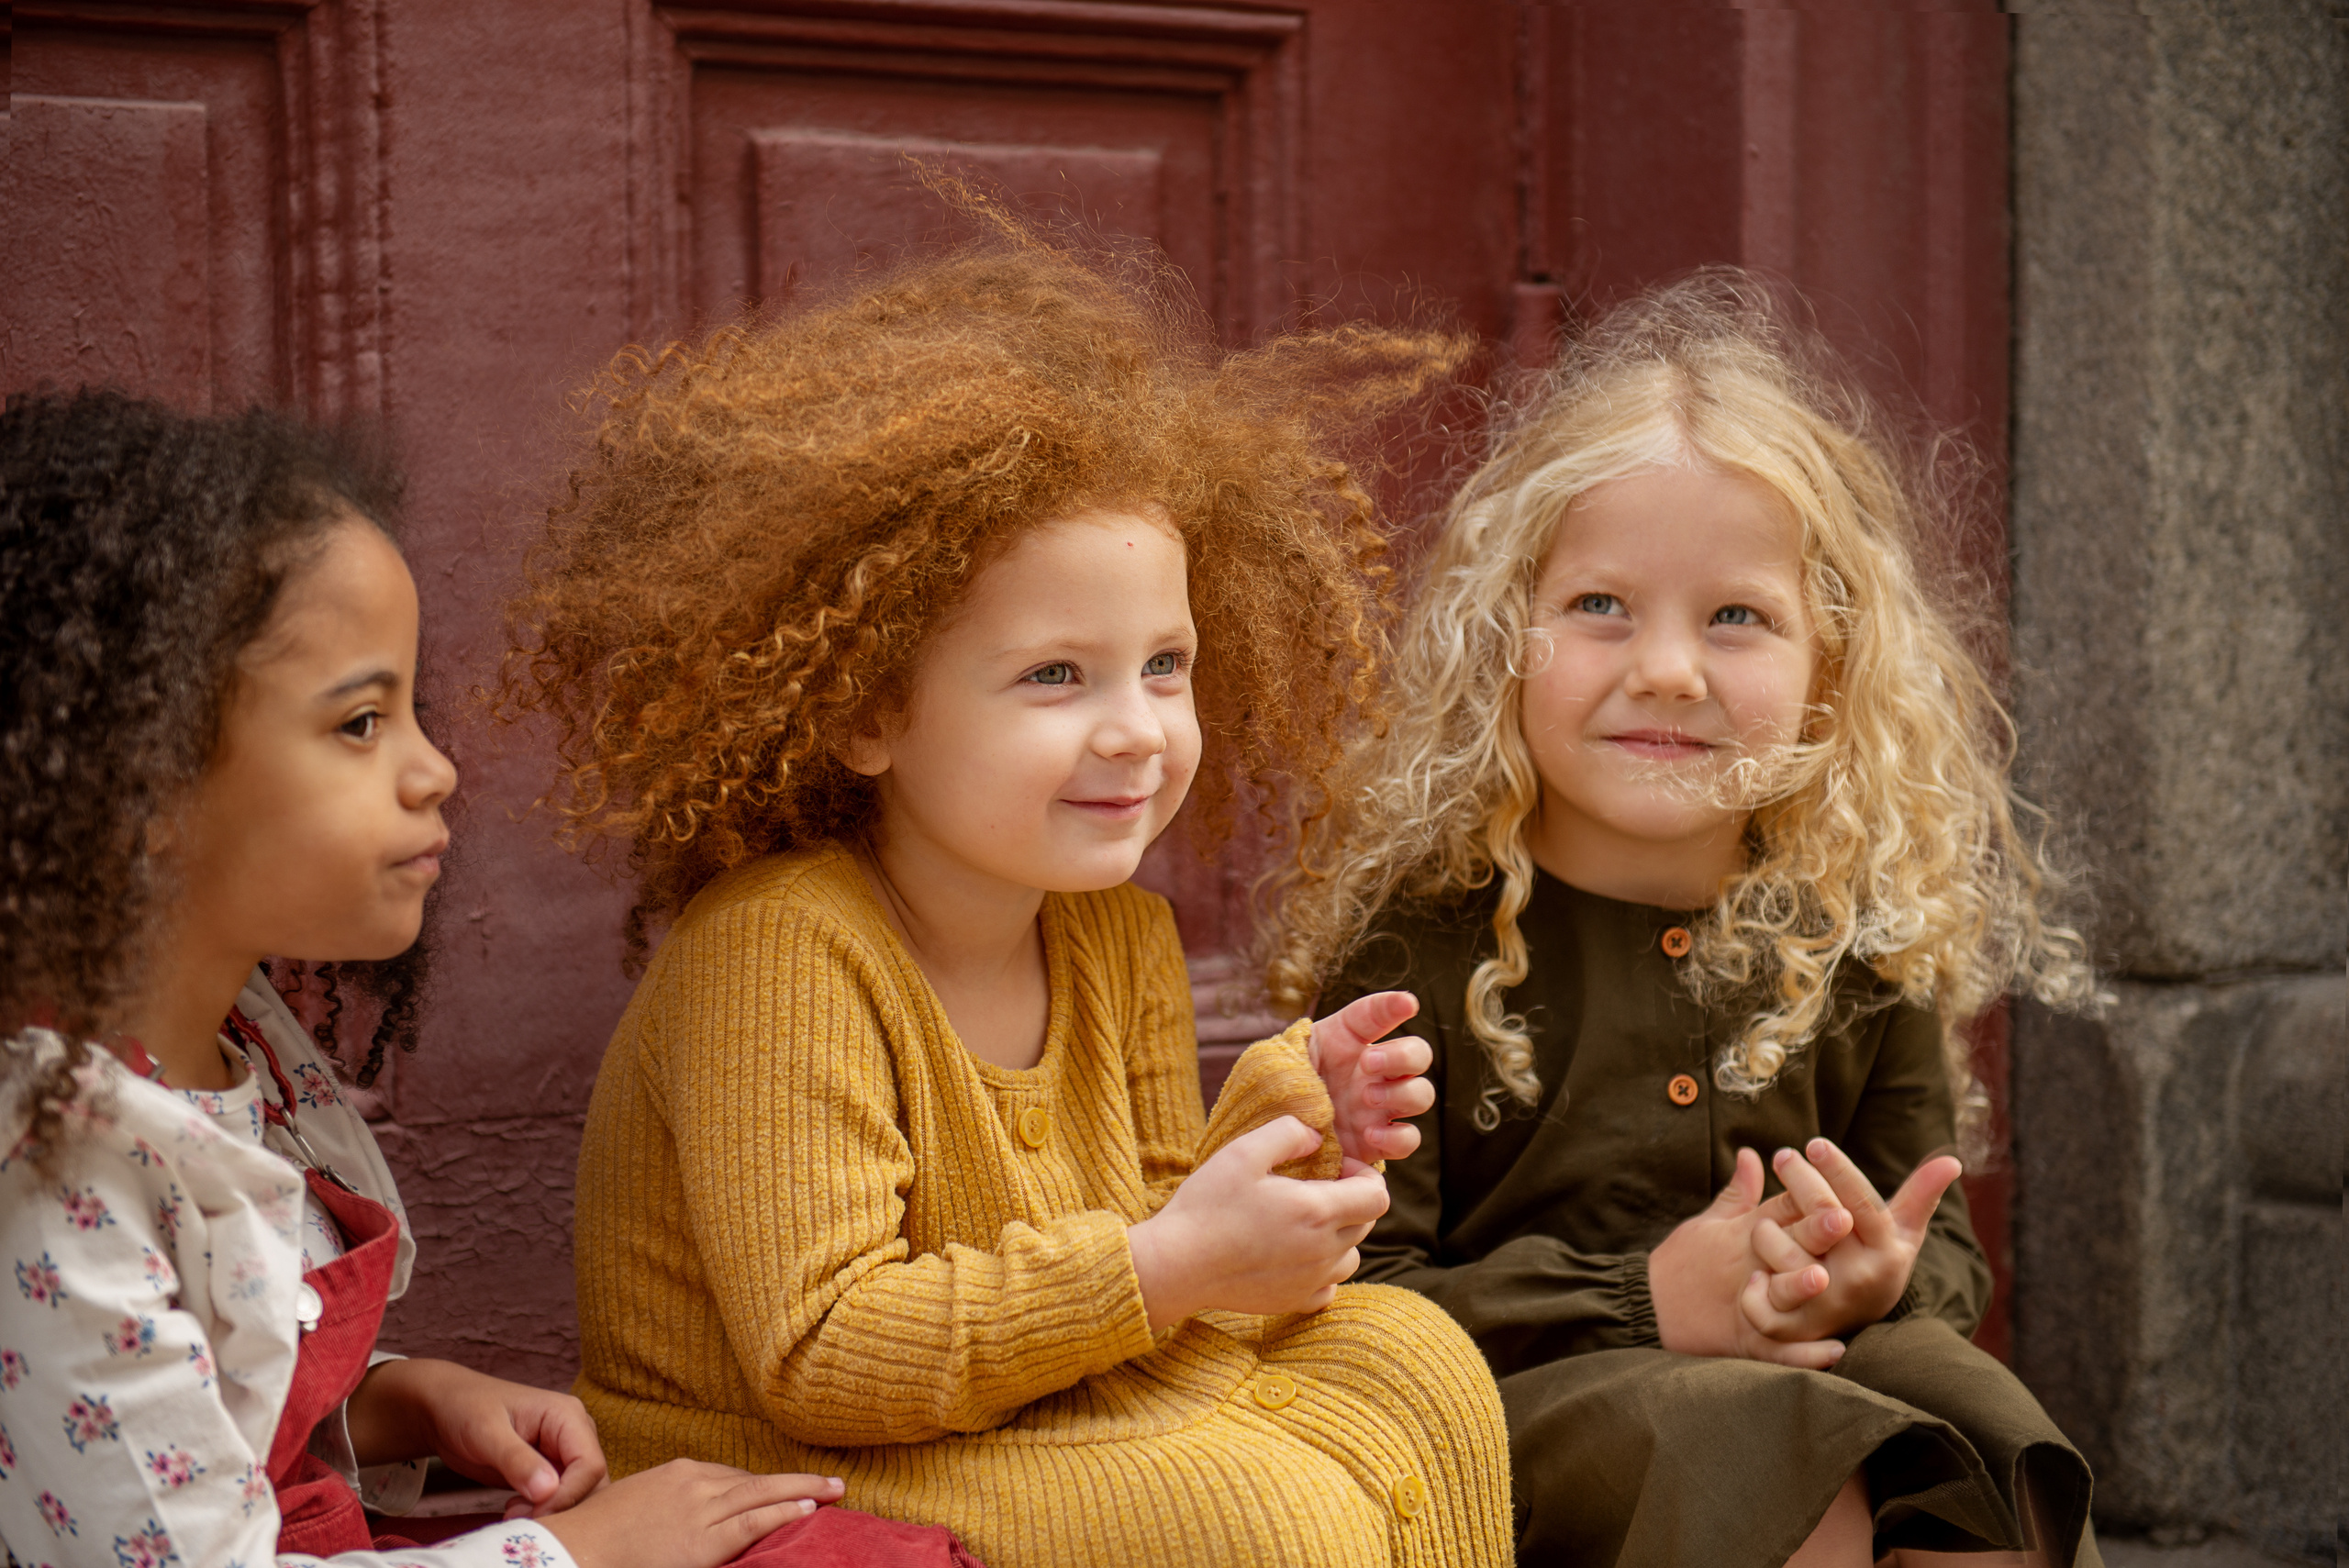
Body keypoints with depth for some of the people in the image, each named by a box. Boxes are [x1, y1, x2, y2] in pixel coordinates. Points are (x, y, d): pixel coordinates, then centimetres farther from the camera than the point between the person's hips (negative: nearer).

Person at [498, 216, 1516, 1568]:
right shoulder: (776, 951, -23)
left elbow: (1143, 1227, 9)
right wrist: (1164, 1268, -28)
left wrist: (1280, 1127, -11)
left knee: (1413, 1364, -4)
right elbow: (820, 1355, -28)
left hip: (1060, 1427, 8)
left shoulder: (1120, 934, 3)